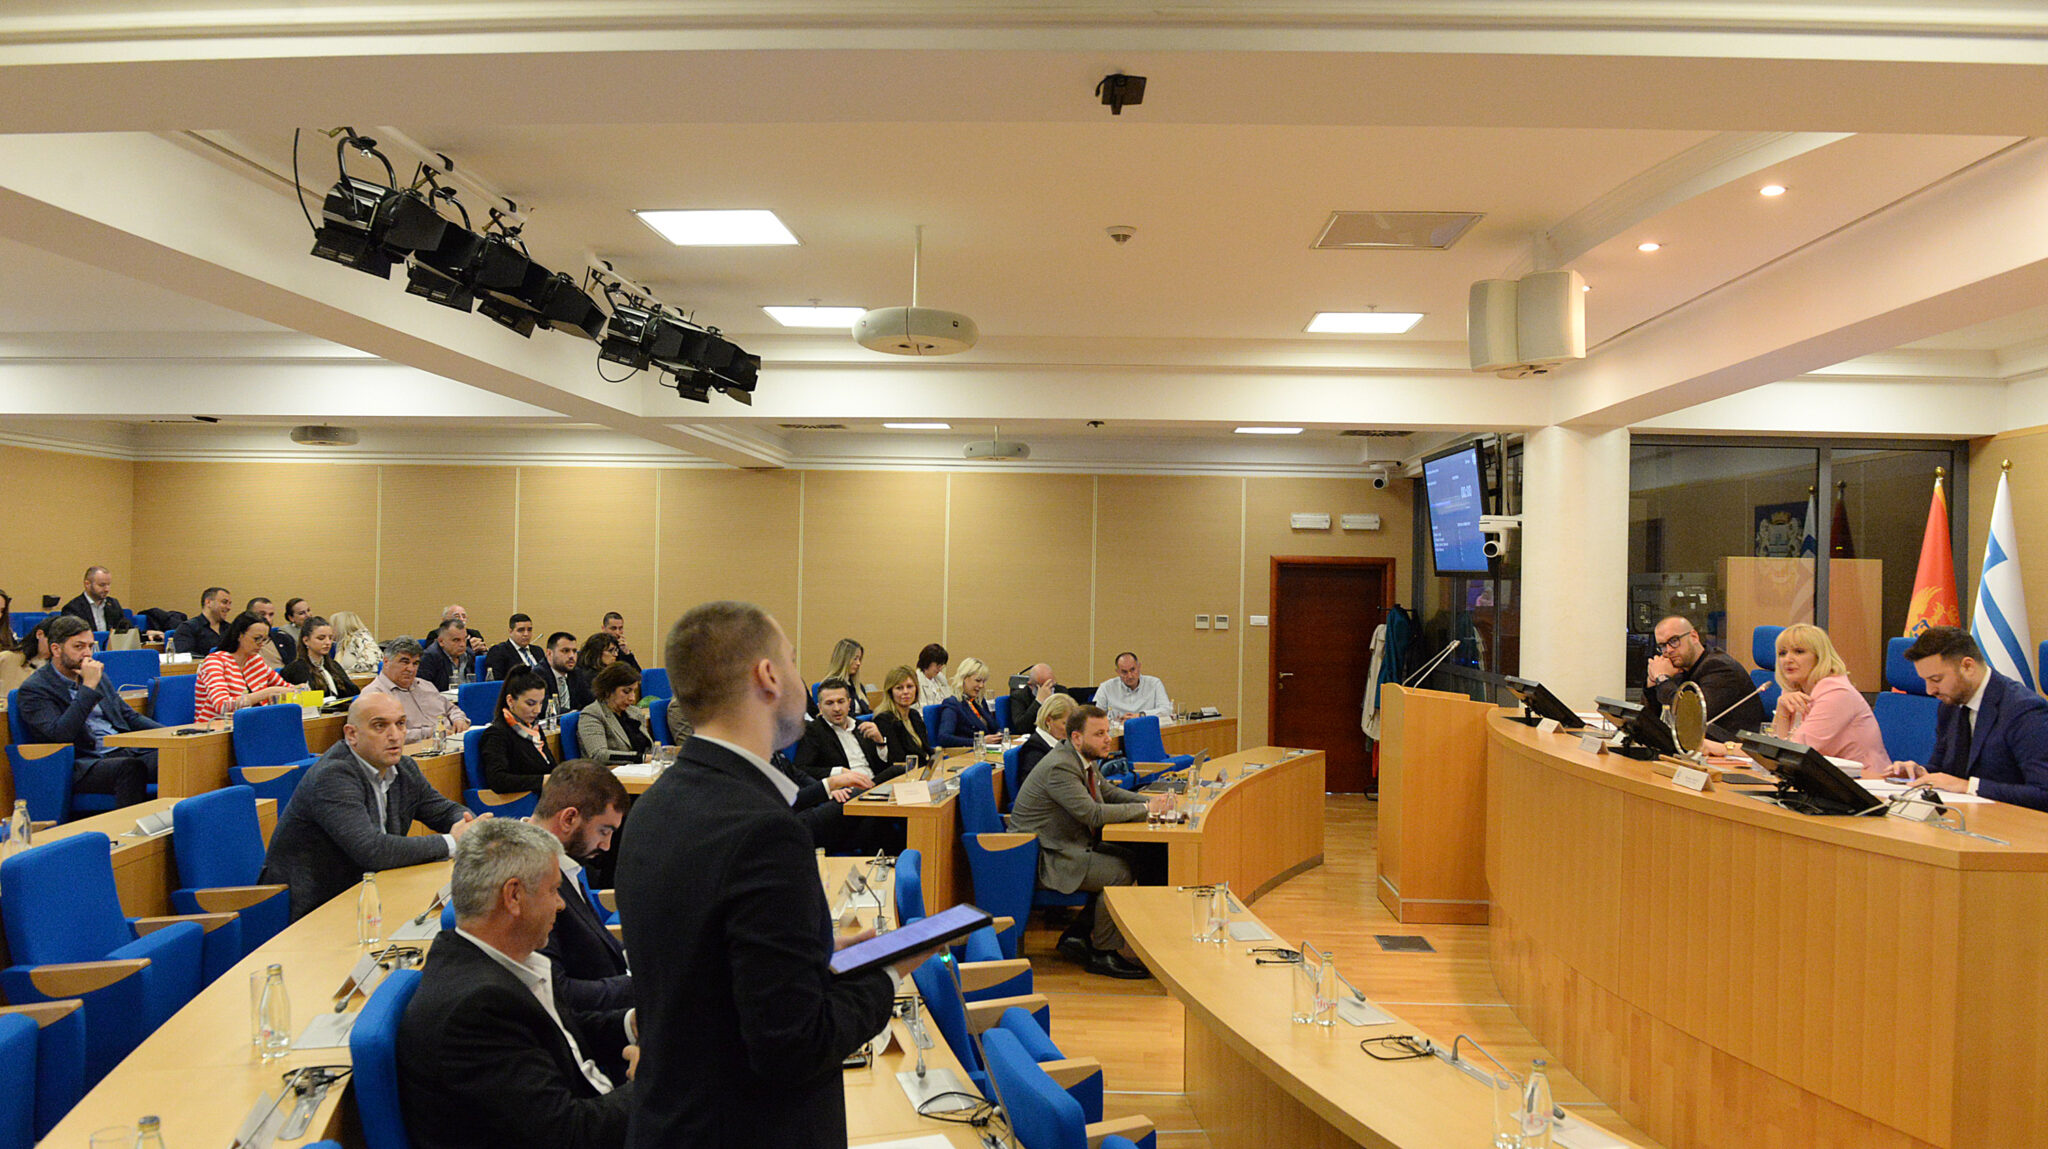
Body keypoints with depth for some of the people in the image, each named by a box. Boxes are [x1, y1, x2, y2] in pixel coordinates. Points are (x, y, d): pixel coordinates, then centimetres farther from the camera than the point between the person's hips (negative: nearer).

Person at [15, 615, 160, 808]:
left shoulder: (96, 676, 20)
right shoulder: (33, 689, -1)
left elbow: (130, 717, 25)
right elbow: (60, 734, -16)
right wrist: (88, 687, -15)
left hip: (125, 751, 6)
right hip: (83, 766, -6)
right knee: (131, 768, -38)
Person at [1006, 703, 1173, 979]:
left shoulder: (1085, 760, 7)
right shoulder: (1059, 767, -24)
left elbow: (1109, 792, 17)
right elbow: (1093, 814, -29)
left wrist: (1152, 801, 0)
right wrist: (1145, 809, -21)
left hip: (1070, 847, 11)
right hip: (1044, 860, -11)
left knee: (1132, 860, 4)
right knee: (1120, 873, -19)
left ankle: (1077, 934, 10)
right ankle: (1103, 954, -3)